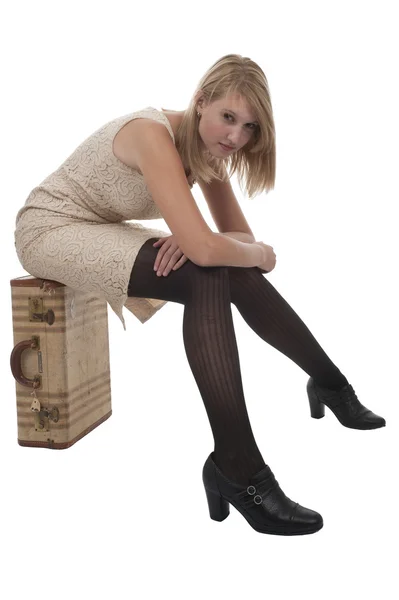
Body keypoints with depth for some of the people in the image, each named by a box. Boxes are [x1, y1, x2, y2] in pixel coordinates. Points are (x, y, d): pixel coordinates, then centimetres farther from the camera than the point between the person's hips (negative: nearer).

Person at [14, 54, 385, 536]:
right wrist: (259, 254, -16)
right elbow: (206, 250, -37)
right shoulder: (154, 135, -27)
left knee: (230, 274, -11)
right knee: (207, 277, -28)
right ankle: (237, 472, -28)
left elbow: (236, 234, 1)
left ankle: (331, 385, 7)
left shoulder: (206, 147, -1)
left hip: (104, 232, 8)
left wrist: (193, 239, -21)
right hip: (51, 230, -8)